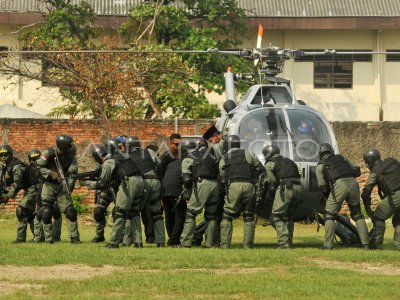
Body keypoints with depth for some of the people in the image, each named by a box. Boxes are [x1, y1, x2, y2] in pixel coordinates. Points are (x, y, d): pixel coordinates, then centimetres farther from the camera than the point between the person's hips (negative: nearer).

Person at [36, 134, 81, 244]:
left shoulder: (70, 156, -6)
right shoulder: (49, 153, -14)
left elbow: (72, 173, -9)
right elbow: (38, 167, -12)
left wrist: (69, 185, -25)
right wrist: (51, 174, -23)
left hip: (62, 186, 2)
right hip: (49, 186, -2)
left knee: (71, 212, -8)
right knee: (46, 213, -7)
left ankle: (74, 238, -1)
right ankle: (48, 239, 3)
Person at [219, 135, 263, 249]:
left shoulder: (223, 160, 15)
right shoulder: (247, 154, 16)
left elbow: (223, 175, 13)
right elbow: (259, 167, 15)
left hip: (234, 186, -1)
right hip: (249, 185, 1)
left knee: (227, 217, 5)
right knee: (249, 217, 10)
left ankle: (224, 245, -2)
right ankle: (248, 245, 5)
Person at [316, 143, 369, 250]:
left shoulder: (320, 166, 20)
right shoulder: (342, 158, 30)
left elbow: (322, 186, 14)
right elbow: (357, 172, 25)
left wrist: (328, 196, 31)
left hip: (339, 185, -3)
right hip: (353, 183, 3)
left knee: (330, 215, 9)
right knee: (357, 214, 16)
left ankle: (328, 245, 0)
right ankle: (365, 243, 9)